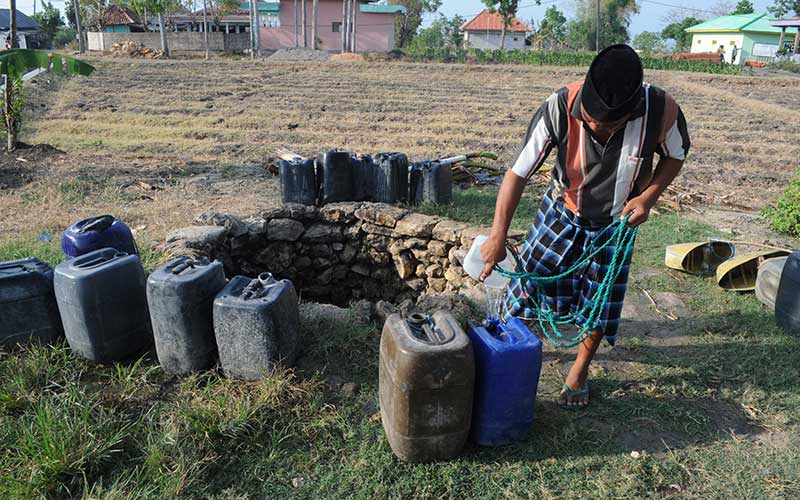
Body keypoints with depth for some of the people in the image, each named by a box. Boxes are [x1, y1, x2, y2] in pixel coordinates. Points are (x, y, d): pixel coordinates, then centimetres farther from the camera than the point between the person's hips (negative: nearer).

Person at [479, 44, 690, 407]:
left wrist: (648, 197, -20)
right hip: (562, 210, 0)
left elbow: (676, 155, -5)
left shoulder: (661, 110, -29)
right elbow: (518, 172, -25)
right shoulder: (559, 108, -32)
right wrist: (497, 236, -28)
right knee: (528, 278, 3)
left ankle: (580, 369, 32)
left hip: (615, 221, 1)